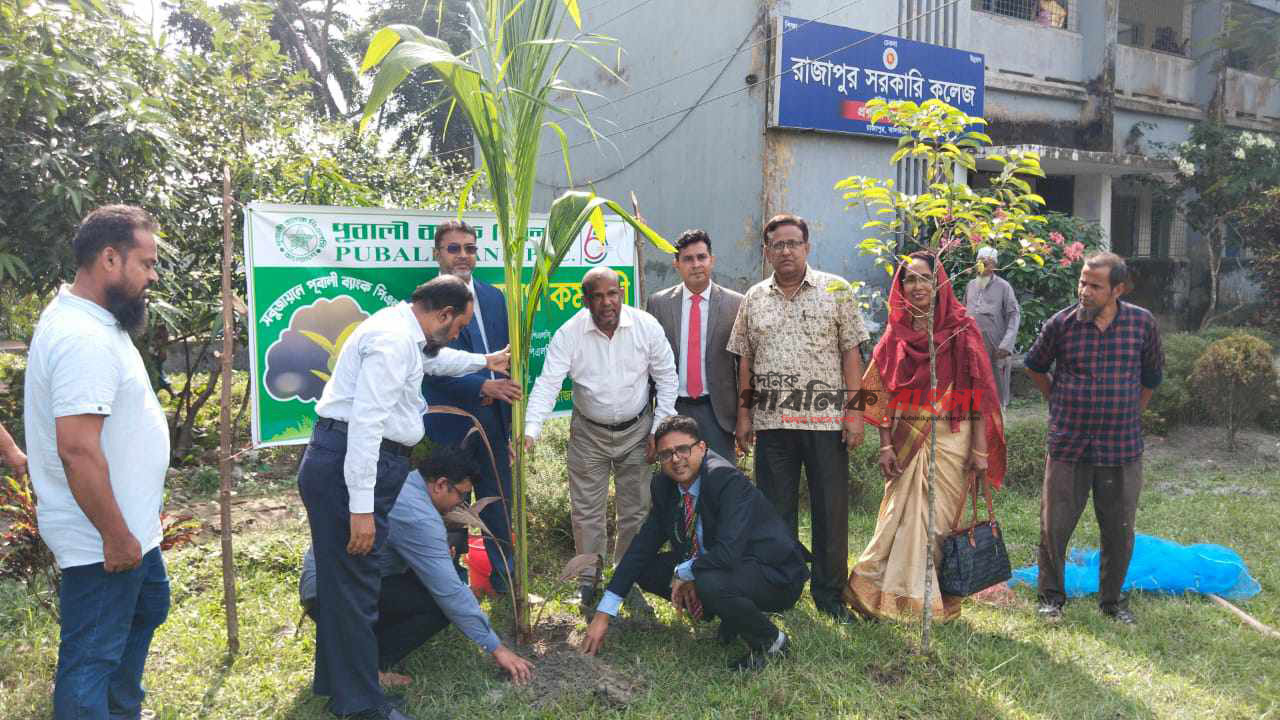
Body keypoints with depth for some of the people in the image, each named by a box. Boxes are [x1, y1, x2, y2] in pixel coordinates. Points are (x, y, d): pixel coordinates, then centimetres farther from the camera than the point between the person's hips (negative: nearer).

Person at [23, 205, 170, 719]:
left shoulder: (89, 320, 8)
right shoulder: (84, 339, -26)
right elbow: (77, 449, -31)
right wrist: (115, 536, -24)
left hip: (132, 526, 11)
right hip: (102, 542, -11)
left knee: (148, 607, 28)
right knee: (93, 658, 3)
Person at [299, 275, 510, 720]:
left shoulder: (406, 333, 16)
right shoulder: (393, 341, -18)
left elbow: (435, 359, 42)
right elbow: (365, 423, -25)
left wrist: (484, 362, 55)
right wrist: (361, 507, -26)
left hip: (368, 461, 11)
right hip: (348, 465, -11)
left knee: (346, 579, 19)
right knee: (354, 584, -3)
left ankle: (336, 682, 34)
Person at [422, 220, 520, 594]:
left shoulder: (493, 297, 9)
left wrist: (505, 394, 2)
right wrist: (482, 386, -27)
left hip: (494, 420, 5)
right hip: (450, 422, -5)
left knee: (500, 503, 14)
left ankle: (504, 577, 30)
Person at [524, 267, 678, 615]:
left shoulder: (647, 326, -13)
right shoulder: (568, 334, -16)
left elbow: (666, 378, -4)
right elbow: (547, 384, -21)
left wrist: (660, 430, -7)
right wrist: (530, 431, -34)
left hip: (636, 430, 1)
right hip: (588, 433, 0)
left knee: (635, 511, 8)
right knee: (587, 512, 6)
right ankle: (588, 583, 25)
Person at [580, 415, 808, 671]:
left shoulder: (728, 480, -27)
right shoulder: (663, 485, -3)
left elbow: (728, 553, -37)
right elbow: (642, 547, -1)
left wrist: (683, 573, -18)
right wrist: (603, 614, -5)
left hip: (775, 576, -8)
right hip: (723, 567, 8)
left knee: (710, 581, -36)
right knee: (647, 568, -1)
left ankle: (772, 642, -6)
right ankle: (733, 618, 12)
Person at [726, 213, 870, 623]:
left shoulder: (835, 290, 2)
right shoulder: (754, 299, 9)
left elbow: (851, 354, -1)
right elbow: (745, 361, 11)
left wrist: (854, 412, -7)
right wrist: (743, 416, 7)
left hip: (825, 419, -2)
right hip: (771, 421, 2)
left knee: (832, 508, 4)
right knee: (775, 509, 9)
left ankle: (830, 595, 19)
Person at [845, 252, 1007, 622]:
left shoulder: (962, 329, 1)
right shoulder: (896, 332, 7)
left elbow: (978, 391, -2)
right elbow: (884, 393, 5)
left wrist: (980, 449, -7)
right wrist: (885, 445, -2)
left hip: (951, 438, -1)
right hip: (907, 439, 2)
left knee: (940, 518, 3)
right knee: (901, 515, 0)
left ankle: (939, 600, 18)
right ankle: (895, 592, 13)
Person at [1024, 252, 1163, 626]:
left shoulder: (1142, 323, -3)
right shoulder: (1061, 323, -6)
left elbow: (1151, 376, 13)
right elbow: (1035, 366, 12)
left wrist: (1129, 415, 12)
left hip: (1122, 446, 1)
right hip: (1068, 444, -1)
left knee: (1119, 529, 11)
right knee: (1054, 524, 4)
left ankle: (1113, 599, 31)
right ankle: (1051, 595, 24)